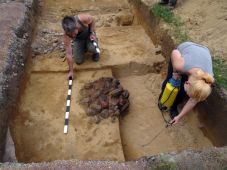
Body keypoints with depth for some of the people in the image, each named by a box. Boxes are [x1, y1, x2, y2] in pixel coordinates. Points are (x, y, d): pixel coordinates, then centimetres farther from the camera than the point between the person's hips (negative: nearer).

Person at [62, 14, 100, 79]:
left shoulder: (84, 18, -40)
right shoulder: (66, 35, -35)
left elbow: (92, 20, -13)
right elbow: (68, 54, -28)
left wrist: (93, 33, -24)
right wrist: (71, 71, -23)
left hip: (88, 34, -1)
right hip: (78, 39, 1)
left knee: (92, 48, -33)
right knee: (78, 61, -5)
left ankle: (95, 52, 5)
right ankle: (83, 48, 24)